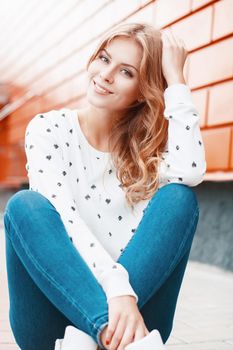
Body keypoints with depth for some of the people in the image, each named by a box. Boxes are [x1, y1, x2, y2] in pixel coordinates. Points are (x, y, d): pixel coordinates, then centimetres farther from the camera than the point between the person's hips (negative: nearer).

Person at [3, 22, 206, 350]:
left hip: (134, 306, 2)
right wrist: (117, 289, -33)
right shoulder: (49, 128, -1)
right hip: (54, 311, -1)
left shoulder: (146, 144, 5)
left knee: (179, 197, -20)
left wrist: (175, 78, -11)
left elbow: (190, 172, -19)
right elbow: (61, 216, -18)